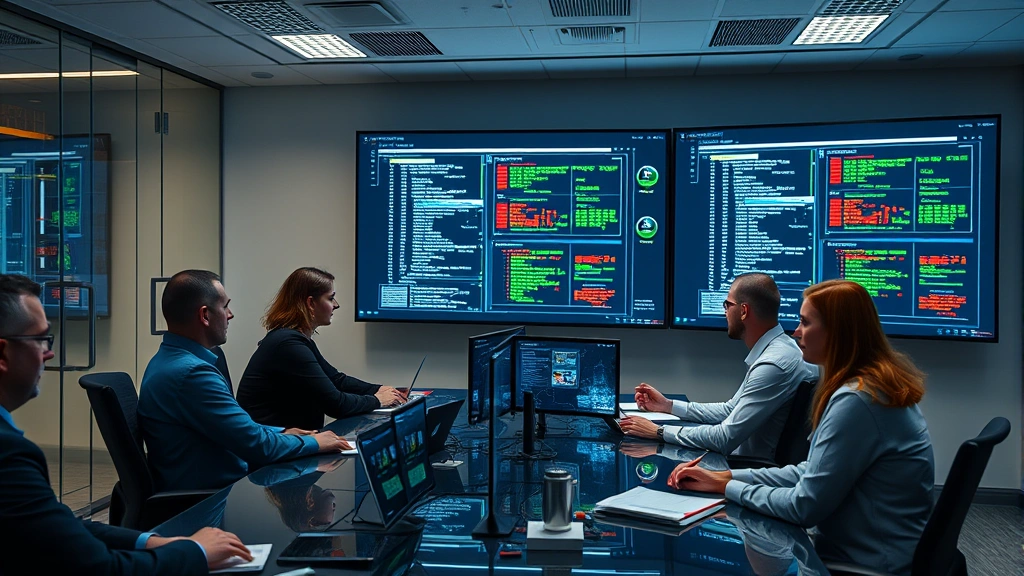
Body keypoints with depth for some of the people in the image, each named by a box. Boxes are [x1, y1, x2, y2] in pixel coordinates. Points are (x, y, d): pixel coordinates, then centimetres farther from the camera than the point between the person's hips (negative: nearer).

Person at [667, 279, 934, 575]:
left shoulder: (855, 401, -25)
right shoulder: (877, 383, 6)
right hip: (866, 551, 8)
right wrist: (726, 476, 2)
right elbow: (815, 472, 8)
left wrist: (728, 488, -8)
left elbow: (805, 506, -22)